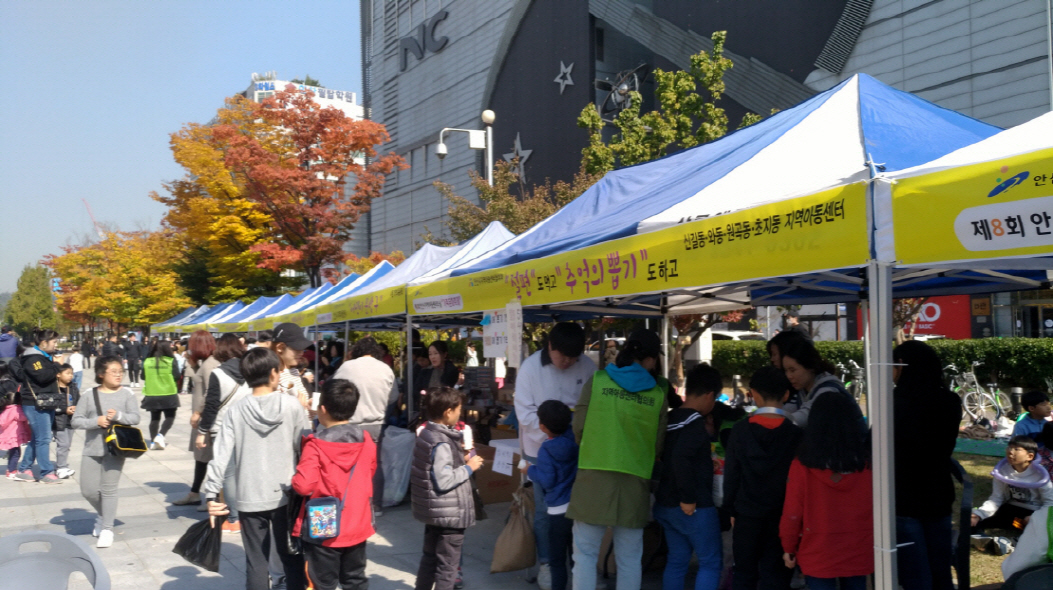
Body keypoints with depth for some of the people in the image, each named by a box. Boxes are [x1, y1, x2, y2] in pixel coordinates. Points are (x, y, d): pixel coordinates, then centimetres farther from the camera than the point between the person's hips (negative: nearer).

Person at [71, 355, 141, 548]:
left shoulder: (126, 394, -2)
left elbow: (135, 418, -8)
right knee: (88, 490, 6)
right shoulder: (90, 394, 0)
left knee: (109, 489, -1)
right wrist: (96, 421, -18)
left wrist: (118, 415, -25)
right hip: (92, 449, 2)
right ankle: (102, 515, 34)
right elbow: (76, 420, -2)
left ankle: (107, 529, 9)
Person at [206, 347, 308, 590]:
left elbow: (221, 453, -8)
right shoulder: (292, 406, -7)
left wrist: (212, 494, -3)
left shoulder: (236, 410, -5)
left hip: (250, 498, 1)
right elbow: (304, 449, -3)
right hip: (286, 495, 0)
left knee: (256, 562, 9)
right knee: (292, 558, 12)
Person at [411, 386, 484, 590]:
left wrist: (461, 461, 9)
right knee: (447, 565, 3)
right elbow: (443, 481, -27)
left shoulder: (425, 434, 5)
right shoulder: (442, 443, -24)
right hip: (450, 513, -9)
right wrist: (468, 468, -16)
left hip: (433, 511, 10)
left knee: (430, 556, 23)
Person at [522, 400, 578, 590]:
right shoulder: (575, 437, -4)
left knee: (557, 559, 7)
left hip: (559, 510, -5)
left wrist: (530, 470, 0)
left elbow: (547, 481, -14)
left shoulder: (545, 450, -16)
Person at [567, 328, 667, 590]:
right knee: (630, 559, 13)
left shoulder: (597, 380, -1)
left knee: (585, 553, 8)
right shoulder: (658, 394, 2)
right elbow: (658, 445, 8)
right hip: (635, 481, 1)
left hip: (594, 477, -1)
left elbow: (579, 428, 2)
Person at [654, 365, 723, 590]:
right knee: (711, 562, 1)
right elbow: (681, 458, -28)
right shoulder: (695, 422, -16)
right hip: (695, 507, -8)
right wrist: (688, 499, -23)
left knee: (676, 561, 14)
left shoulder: (670, 420, 10)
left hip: (667, 503, 8)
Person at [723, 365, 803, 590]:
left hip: (747, 515, 1)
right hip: (781, 516, -1)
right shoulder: (796, 433, -9)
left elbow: (731, 474, -2)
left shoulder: (740, 430, -6)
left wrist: (731, 509, 9)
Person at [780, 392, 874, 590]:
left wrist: (789, 547, 6)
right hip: (859, 553, 3)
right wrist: (877, 545, 15)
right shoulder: (868, 463, -7)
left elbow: (792, 512, -7)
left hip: (818, 554, -2)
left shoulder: (802, 466, -13)